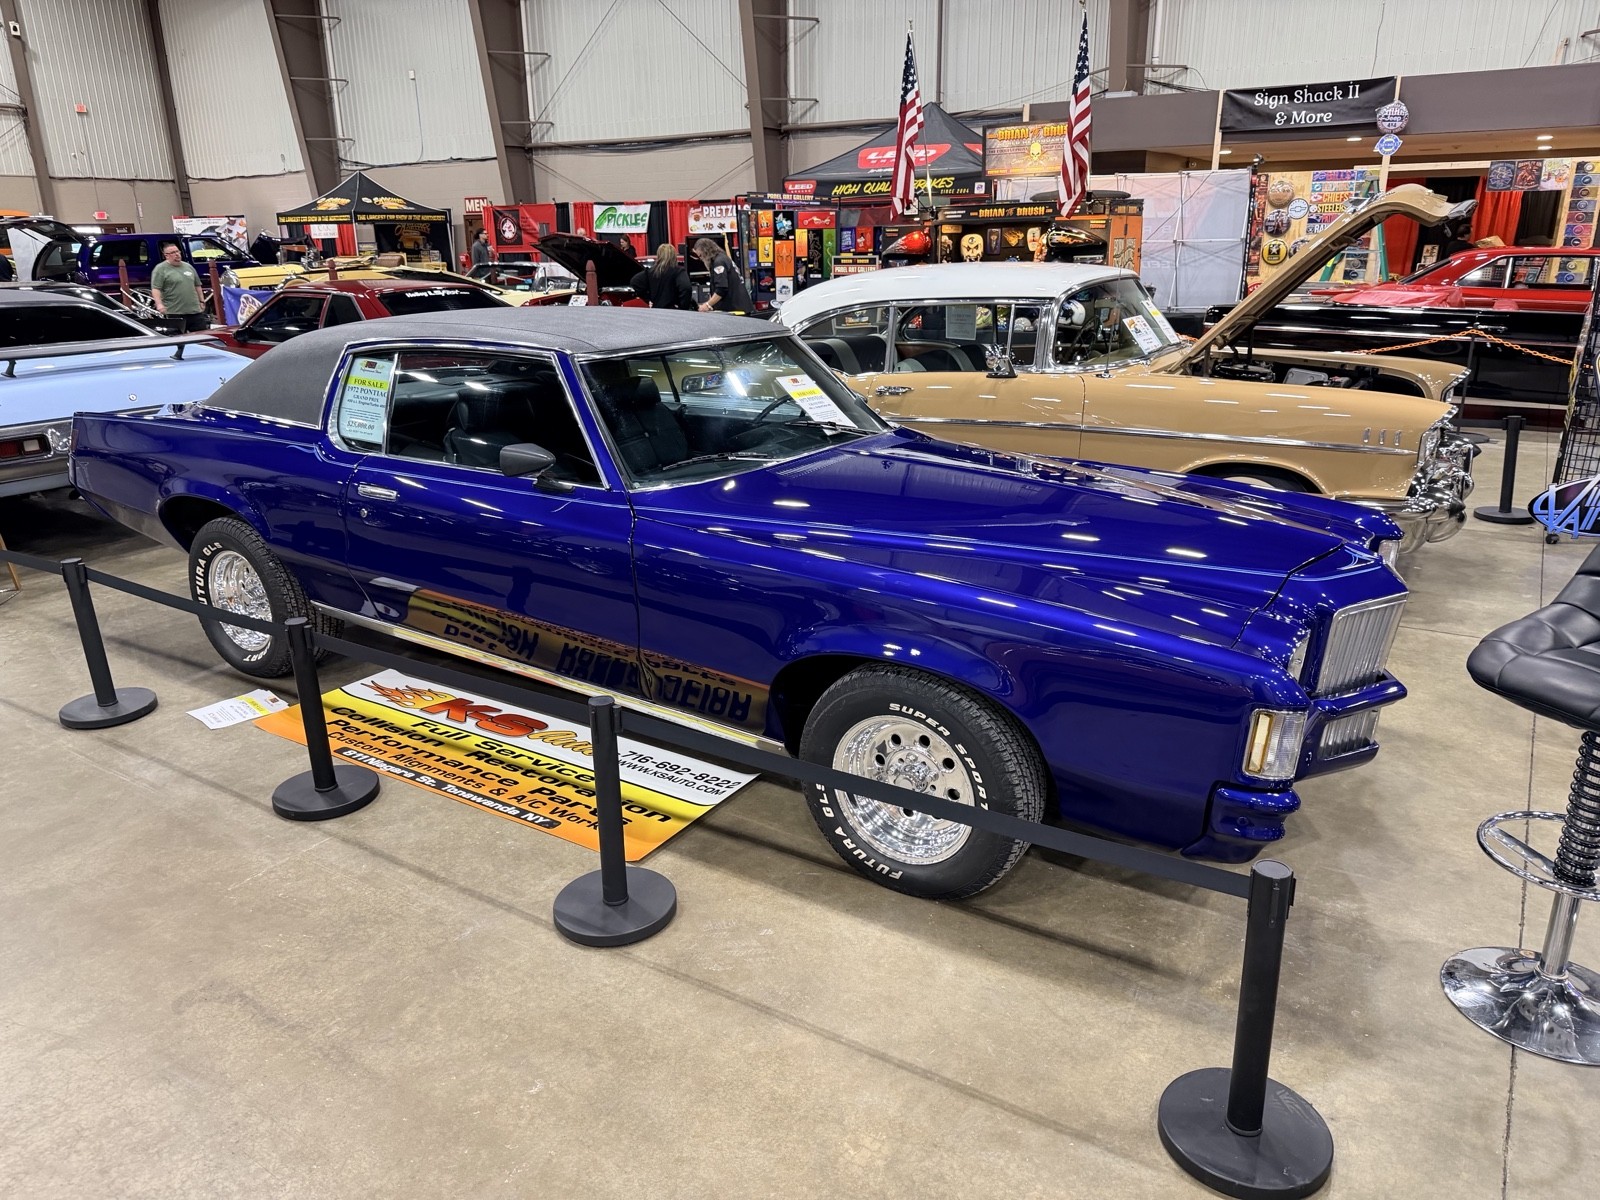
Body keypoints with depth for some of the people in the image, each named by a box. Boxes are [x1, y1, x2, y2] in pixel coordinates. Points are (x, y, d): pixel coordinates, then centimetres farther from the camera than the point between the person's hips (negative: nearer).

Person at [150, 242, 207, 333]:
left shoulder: (188, 267, 16)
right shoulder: (160, 269, -2)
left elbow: (197, 285, 23)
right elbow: (155, 288, -10)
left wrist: (201, 301, 17)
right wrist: (159, 304, -22)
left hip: (195, 311, 5)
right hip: (174, 313, -5)